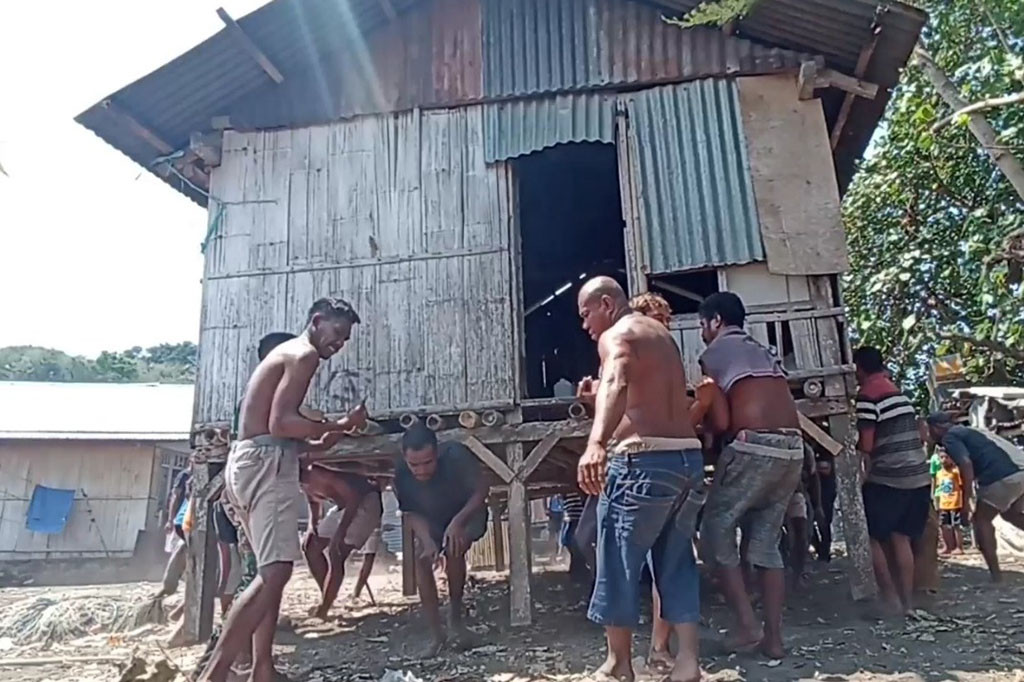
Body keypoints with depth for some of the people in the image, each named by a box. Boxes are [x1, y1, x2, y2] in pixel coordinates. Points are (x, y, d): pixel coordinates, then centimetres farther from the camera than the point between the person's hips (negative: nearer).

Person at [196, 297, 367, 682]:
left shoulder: (285, 354, 26)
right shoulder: (304, 355, -6)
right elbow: (281, 423, -18)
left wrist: (318, 443, 18)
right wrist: (340, 425, -10)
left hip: (248, 461, 11)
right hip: (266, 464, -11)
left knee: (272, 572, 13)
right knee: (275, 572, -16)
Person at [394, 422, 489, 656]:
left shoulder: (455, 455, -36)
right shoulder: (401, 473, -28)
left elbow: (482, 489, -24)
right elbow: (412, 513, -16)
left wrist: (458, 521, -35)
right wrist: (427, 542, -33)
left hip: (467, 512, -2)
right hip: (431, 520, 3)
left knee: (454, 550, -27)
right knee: (422, 558, -20)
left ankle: (456, 615, -3)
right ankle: (435, 632, -8)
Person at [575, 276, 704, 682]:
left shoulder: (616, 335, -7)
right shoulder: (660, 333, 21)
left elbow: (615, 384, -29)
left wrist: (596, 443, -44)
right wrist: (597, 395, 38)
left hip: (645, 460, -9)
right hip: (687, 457, 9)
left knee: (618, 560, 4)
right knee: (677, 561, 15)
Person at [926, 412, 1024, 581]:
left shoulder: (949, 437, 2)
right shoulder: (967, 431, 29)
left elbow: (966, 464, -13)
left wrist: (966, 501, -12)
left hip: (1003, 475, -9)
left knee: (981, 520, 7)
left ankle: (995, 575, 7)